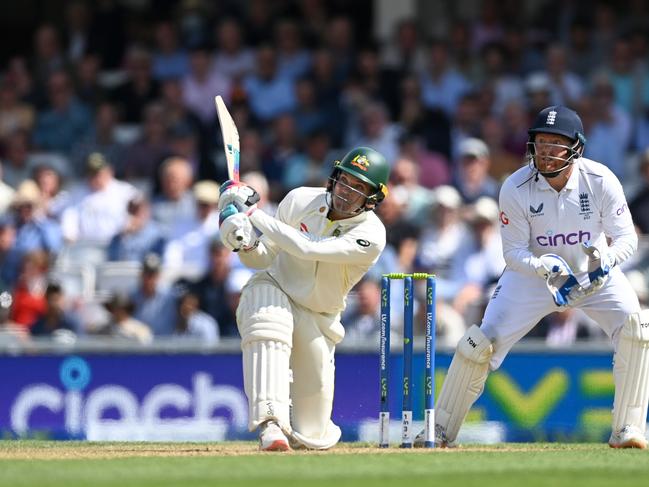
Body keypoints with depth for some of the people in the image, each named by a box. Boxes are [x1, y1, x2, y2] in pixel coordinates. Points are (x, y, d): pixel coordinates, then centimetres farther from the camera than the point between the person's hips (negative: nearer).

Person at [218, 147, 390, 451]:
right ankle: (270, 423, -44)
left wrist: (254, 214, -32)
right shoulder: (300, 200, -12)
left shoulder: (371, 235, -22)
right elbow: (263, 258, -2)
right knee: (269, 324, -40)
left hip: (319, 320, 0)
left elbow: (308, 249, -35)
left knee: (312, 439, 1)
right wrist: (245, 245, -25)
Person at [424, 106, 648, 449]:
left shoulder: (600, 180, -21)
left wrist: (605, 261, -39)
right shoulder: (516, 188, -22)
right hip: (533, 273, 0)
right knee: (481, 343, -10)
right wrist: (543, 267, -39)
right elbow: (514, 252, -17)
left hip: (595, 274, 0)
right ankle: (442, 430, 7)